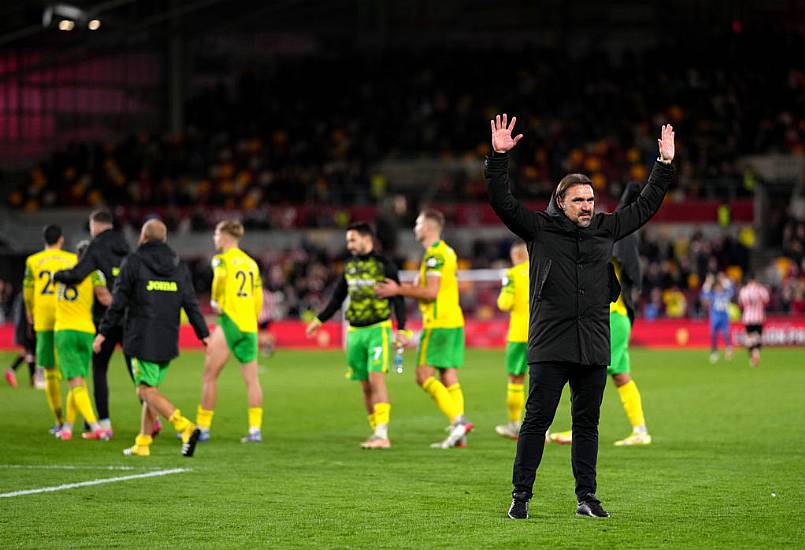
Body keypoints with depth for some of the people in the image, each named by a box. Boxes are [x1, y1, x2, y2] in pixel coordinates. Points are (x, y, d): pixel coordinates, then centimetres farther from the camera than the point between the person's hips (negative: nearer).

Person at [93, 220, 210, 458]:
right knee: (151, 389, 15)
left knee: (146, 390, -6)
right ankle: (143, 443, 15)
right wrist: (204, 334, 13)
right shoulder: (179, 266, 10)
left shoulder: (133, 262, -4)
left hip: (142, 338, -6)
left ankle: (185, 427, -24)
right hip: (168, 340, 6)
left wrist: (103, 332, 2)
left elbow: (118, 303, -5)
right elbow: (191, 304, 8)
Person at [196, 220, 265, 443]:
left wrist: (215, 301, -13)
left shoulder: (223, 259, -2)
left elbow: (220, 276, -26)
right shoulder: (251, 262, 17)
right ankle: (255, 429, -2)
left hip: (229, 322, -6)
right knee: (252, 380, 4)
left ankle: (202, 427, 4)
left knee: (209, 376, 2)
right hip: (249, 326, 6)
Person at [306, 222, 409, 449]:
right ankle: (376, 432, 14)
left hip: (378, 329, -6)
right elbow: (337, 298, 22)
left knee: (376, 378, -17)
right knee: (365, 385, 6)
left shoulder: (384, 265, -3)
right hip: (355, 331, 6)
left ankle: (382, 434, -19)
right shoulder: (349, 266, 13)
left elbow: (398, 299, -4)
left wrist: (401, 329, -12)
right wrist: (319, 320, 16)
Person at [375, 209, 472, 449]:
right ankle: (458, 434, 1)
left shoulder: (434, 254, -13)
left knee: (424, 376, -8)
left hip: (438, 323, -9)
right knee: (449, 379, 6)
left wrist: (400, 290, -11)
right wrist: (413, 289, 20)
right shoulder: (448, 252, 17)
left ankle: (458, 420, -17)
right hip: (455, 321, 9)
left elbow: (432, 292, -19)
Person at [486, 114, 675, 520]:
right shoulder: (540, 229, 4)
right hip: (549, 346, -4)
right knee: (536, 421, -4)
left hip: (594, 348, 4)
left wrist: (664, 165, 23)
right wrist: (499, 158, -14)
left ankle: (587, 497, 13)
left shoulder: (606, 230, 14)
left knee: (587, 424, 8)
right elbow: (502, 202, -4)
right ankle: (521, 496, 1)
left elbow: (646, 206, 25)